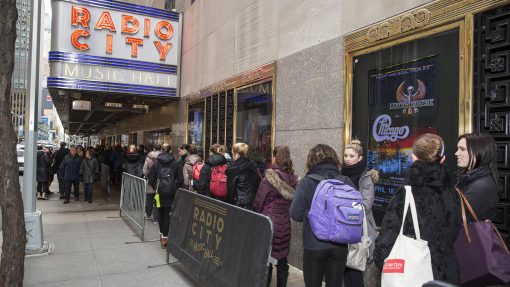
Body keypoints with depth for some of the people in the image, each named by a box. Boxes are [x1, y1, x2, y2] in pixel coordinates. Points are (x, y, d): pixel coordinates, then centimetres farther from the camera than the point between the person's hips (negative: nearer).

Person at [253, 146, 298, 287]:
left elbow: (258, 203, -10)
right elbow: (292, 199, 6)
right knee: (282, 260, 15)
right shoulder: (293, 178, -3)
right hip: (284, 224, 5)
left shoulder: (269, 179, -17)